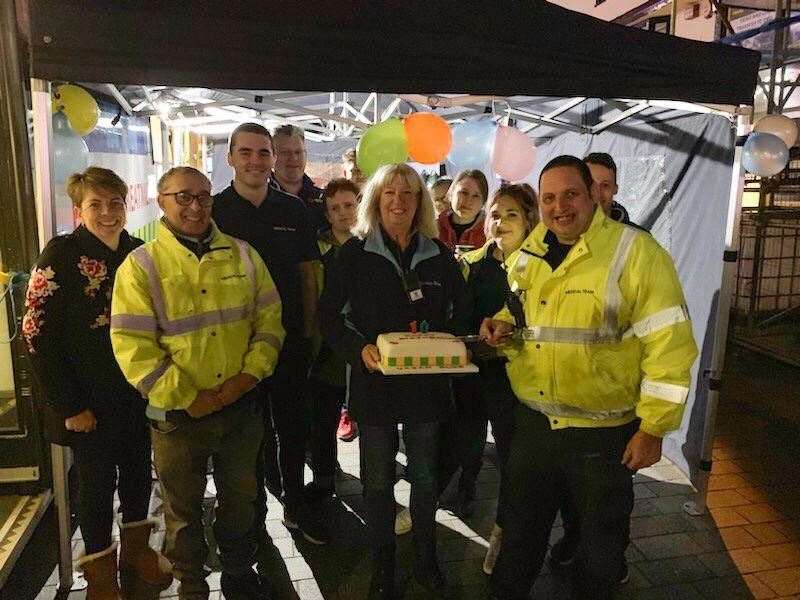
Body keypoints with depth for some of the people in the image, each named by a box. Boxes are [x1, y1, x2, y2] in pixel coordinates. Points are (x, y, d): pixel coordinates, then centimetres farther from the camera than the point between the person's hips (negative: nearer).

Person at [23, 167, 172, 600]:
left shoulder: (138, 253, 1)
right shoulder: (60, 255, -12)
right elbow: (38, 335, -14)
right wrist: (70, 405, -15)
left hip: (138, 392, 4)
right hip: (89, 399, -4)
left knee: (138, 470, 16)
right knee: (96, 481, 9)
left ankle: (136, 548, 39)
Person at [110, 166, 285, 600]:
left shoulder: (243, 255, 2)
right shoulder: (141, 265, -8)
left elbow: (269, 319, 2)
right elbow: (132, 347, -13)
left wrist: (250, 373, -11)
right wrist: (188, 398, -15)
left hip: (243, 407, 3)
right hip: (179, 414, -2)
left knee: (240, 497, 20)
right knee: (183, 508, 16)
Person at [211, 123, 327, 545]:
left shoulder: (293, 210, 3)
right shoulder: (213, 211, -4)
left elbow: (307, 273, 6)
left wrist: (309, 332, 2)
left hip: (290, 339, 3)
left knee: (293, 428, 15)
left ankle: (295, 505, 34)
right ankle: (254, 514, 30)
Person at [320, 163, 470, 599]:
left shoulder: (438, 254, 4)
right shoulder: (355, 252, -3)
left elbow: (461, 311, 10)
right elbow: (329, 314, -5)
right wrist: (359, 348, -20)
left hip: (427, 380, 2)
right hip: (374, 380, -2)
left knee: (425, 476, 15)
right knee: (378, 481, 10)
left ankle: (426, 561, 36)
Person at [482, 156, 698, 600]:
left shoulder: (636, 252, -14)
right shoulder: (526, 256, 5)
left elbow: (669, 344, -15)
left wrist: (653, 429, -14)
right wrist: (505, 325, -4)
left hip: (605, 432, -4)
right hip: (533, 424, 5)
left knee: (601, 537, 18)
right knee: (521, 526, 22)